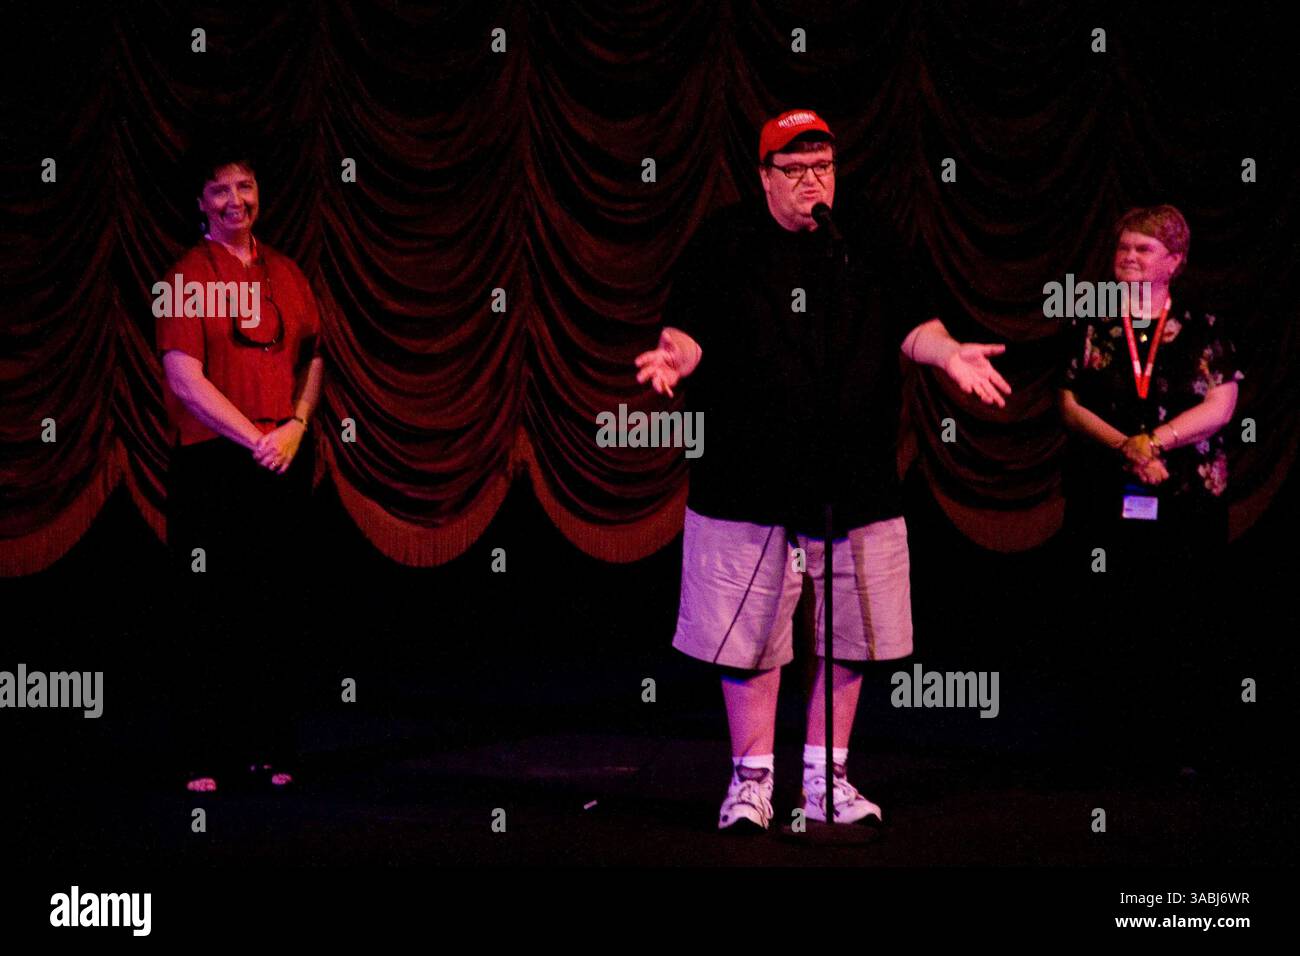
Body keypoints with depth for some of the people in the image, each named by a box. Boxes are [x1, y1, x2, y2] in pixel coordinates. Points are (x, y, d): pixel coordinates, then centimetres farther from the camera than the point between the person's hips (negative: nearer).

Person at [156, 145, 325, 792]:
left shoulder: (285, 273, 12)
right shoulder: (188, 277, -3)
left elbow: (313, 359, 15)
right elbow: (184, 378, -10)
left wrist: (296, 426, -2)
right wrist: (255, 438, -14)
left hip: (284, 460, 4)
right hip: (213, 463, -4)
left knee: (273, 610, 6)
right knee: (213, 611, -2)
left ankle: (268, 749, 12)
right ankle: (206, 757, 3)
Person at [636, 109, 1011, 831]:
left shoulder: (867, 248, 12)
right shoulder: (725, 243, 4)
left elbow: (910, 327, 6)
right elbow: (689, 331, 0)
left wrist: (949, 354, -14)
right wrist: (676, 355, -22)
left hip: (856, 485, 3)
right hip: (749, 480, -3)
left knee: (849, 637, 7)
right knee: (749, 636, 1)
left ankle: (826, 777, 19)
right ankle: (752, 778, 14)